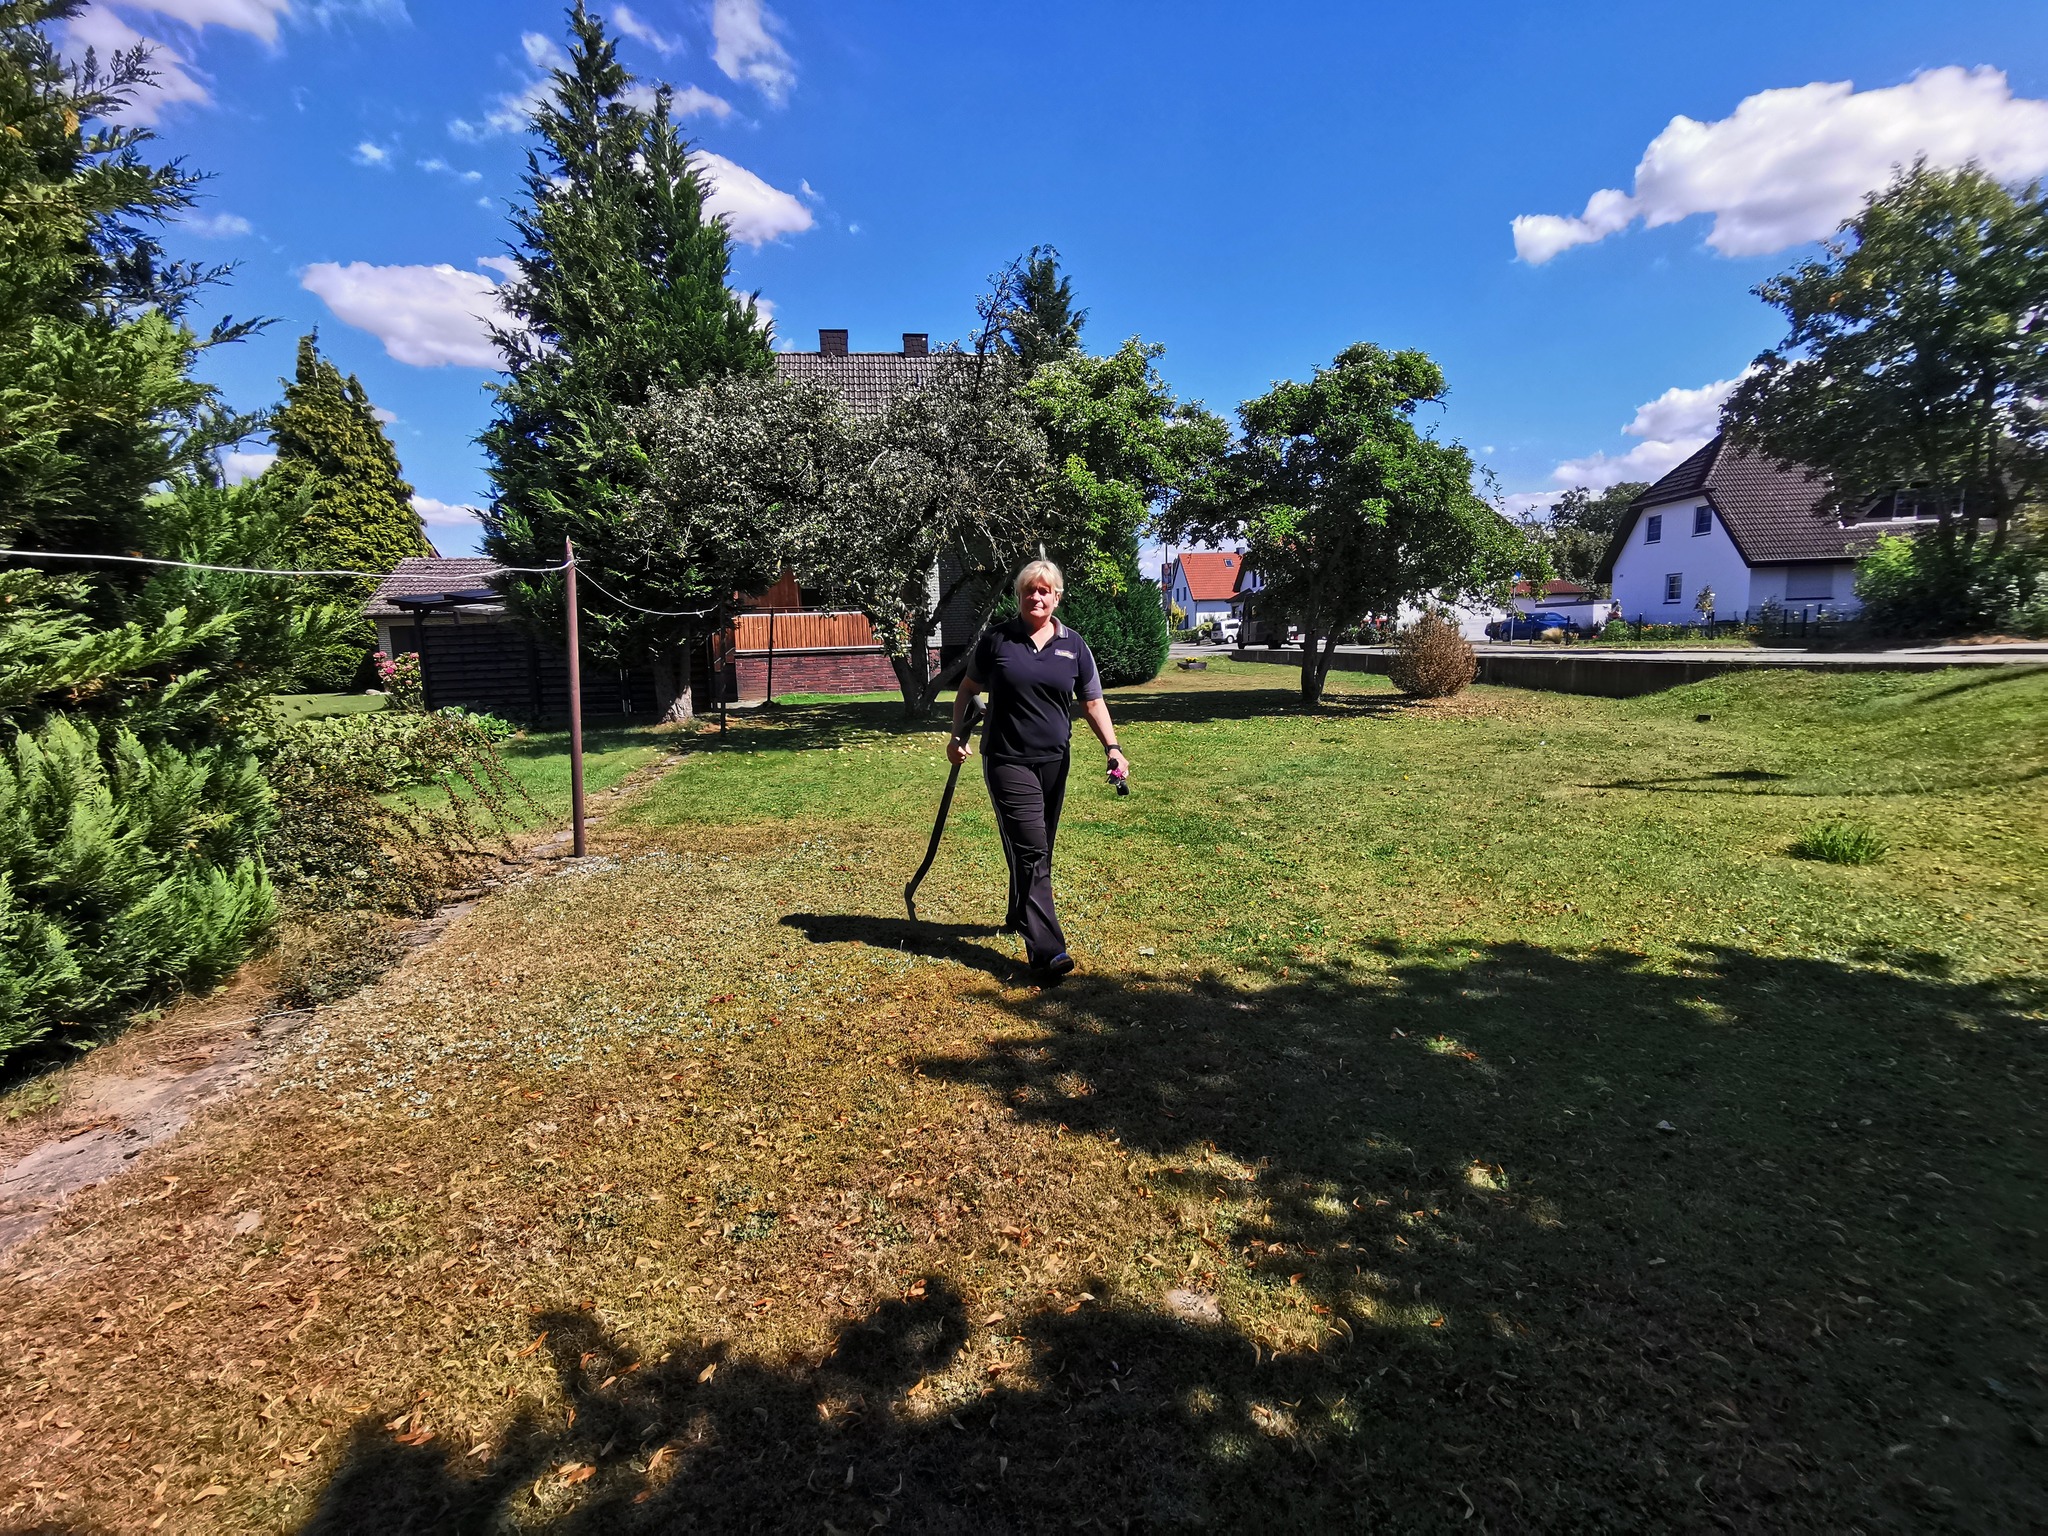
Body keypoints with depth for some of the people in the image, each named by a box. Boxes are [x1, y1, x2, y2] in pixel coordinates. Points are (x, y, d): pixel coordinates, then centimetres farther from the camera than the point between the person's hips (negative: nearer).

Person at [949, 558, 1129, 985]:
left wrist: (1112, 747, -6)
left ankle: (1019, 916, 39)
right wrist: (958, 735, 5)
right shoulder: (996, 640, -1)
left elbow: (1093, 702, 6)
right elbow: (968, 688, 11)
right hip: (1007, 761, -4)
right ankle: (1047, 953, -14)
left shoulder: (1073, 645, 5)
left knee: (1036, 850, 16)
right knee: (1031, 853, -11)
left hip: (1054, 761, 4)